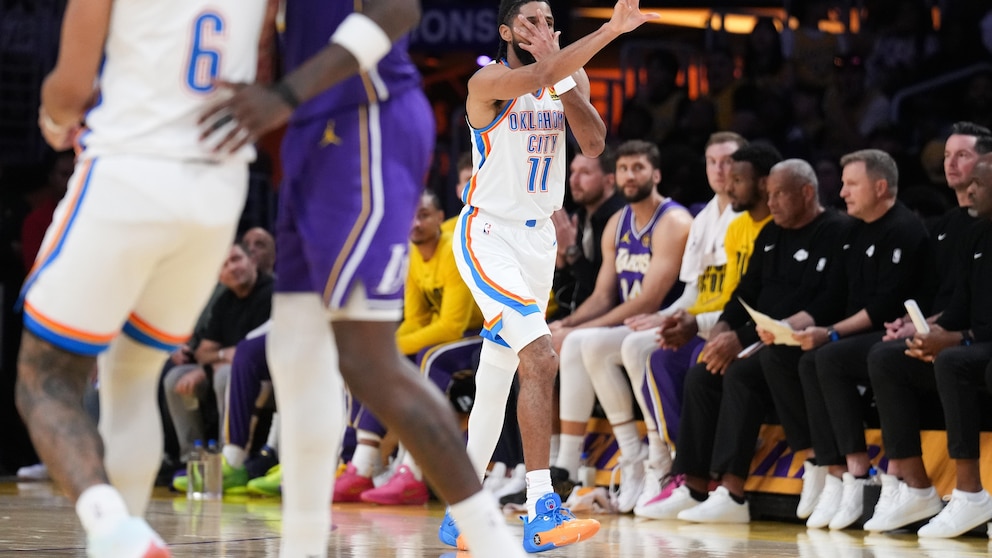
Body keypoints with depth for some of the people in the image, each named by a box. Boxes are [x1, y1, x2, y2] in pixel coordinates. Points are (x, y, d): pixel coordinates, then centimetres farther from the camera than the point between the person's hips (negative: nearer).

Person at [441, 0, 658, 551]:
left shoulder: (572, 78, 7)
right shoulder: (489, 82, -13)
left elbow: (595, 144, -8)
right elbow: (538, 77, -35)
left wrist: (560, 75, -17)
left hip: (538, 238, 7)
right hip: (489, 234, -7)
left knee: (498, 376, 13)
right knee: (541, 359, -24)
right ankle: (542, 511, -27)